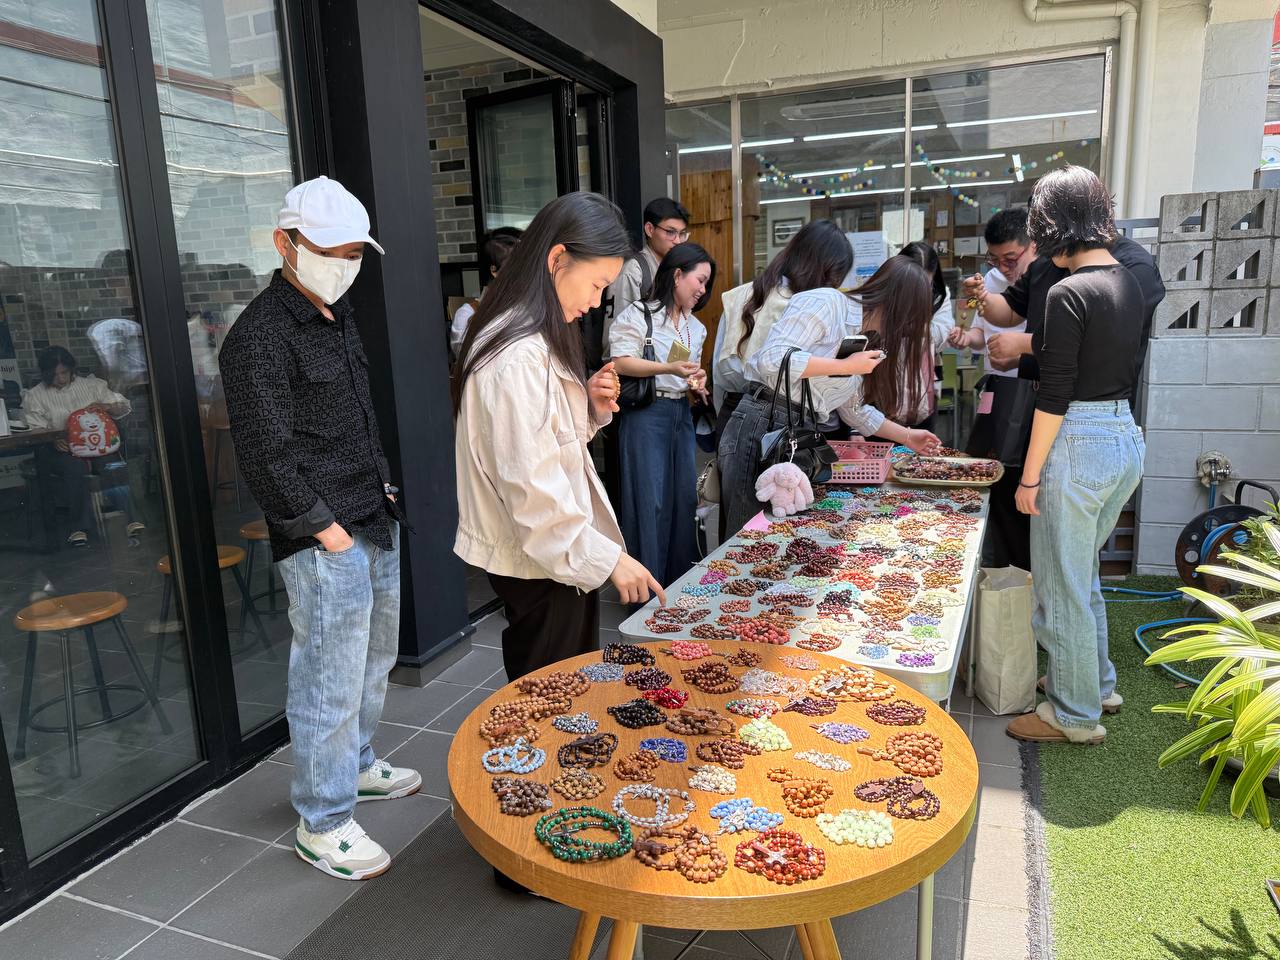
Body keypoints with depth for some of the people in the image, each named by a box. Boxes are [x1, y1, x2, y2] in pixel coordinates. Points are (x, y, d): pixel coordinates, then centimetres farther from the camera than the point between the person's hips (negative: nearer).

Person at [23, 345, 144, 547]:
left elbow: (124, 406, 12)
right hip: (59, 449, -1)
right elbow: (36, 429, 1)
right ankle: (78, 528, -36)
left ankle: (128, 521, -39)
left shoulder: (90, 385, 14)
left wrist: (105, 407, -10)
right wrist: (54, 440, -21)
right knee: (75, 467, -36)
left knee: (113, 464, -32)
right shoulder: (34, 396, 10)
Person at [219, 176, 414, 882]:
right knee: (331, 683, 0)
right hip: (324, 542, -9)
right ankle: (322, 824, 17)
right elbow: (267, 452, -18)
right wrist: (322, 527, -16)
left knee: (374, 658, 21)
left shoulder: (338, 315, 14)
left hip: (375, 525, 9)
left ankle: (356, 765, 42)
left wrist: (382, 487, 16)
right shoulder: (260, 335, -15)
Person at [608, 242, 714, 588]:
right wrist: (670, 369, -24)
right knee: (650, 501, -6)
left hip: (682, 413, 8)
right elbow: (622, 362, -15)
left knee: (685, 496, 9)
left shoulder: (695, 327, 17)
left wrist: (697, 383, 6)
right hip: (646, 413, -7)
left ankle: (682, 578, 22)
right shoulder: (639, 314, -7)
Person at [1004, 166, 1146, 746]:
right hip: (1126, 437, 9)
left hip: (1079, 445, -9)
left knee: (1062, 585, 5)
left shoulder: (1069, 292, -18)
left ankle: (1076, 714, 19)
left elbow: (1054, 395, -19)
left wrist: (1030, 476, -13)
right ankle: (1096, 683, 39)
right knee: (1082, 572, 24)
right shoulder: (1127, 282, 9)